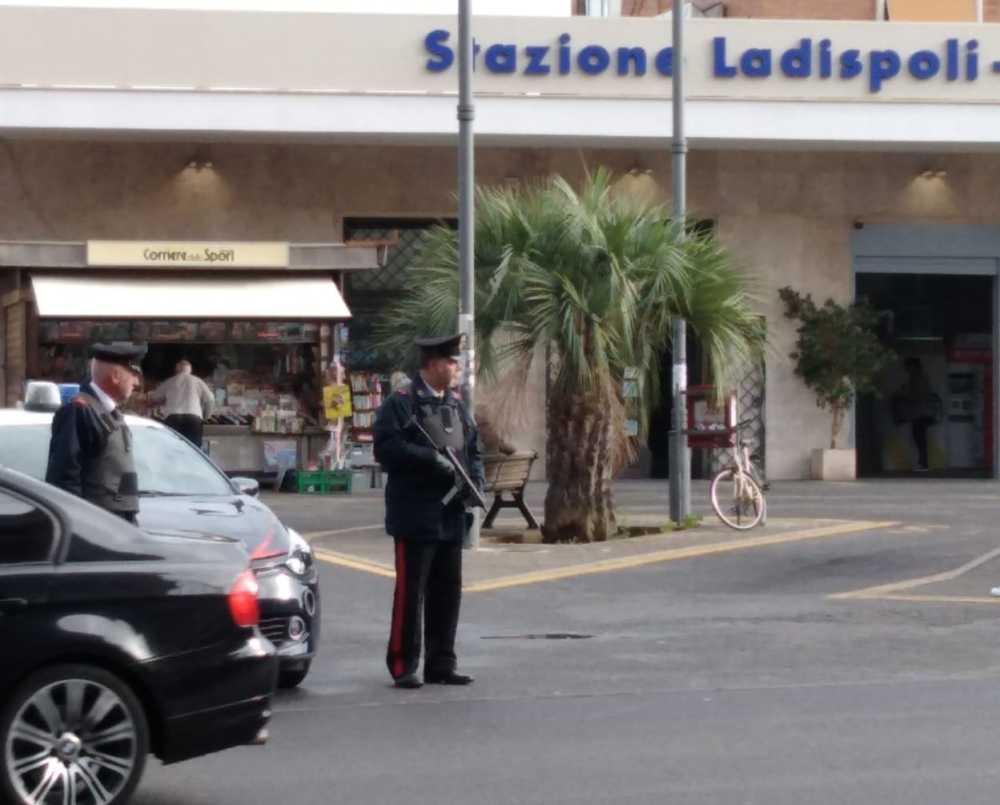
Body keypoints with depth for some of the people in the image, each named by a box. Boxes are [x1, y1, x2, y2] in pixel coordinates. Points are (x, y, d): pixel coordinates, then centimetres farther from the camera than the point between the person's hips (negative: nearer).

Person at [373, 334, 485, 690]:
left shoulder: (456, 405, 16)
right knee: (410, 593, -4)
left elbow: (473, 449, 20)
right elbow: (387, 448, -16)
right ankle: (403, 666, 3)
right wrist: (431, 459, -21)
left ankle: (441, 664, 18)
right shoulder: (400, 403, -7)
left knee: (448, 593, 10)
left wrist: (475, 483, 2)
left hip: (451, 515, 7)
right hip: (416, 516, -7)